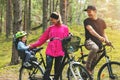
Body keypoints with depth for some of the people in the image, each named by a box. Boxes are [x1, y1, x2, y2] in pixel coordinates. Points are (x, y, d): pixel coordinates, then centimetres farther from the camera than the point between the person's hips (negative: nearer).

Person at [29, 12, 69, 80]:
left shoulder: (65, 28, 6)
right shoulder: (50, 28, 9)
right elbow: (42, 39, 10)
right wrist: (32, 45, 7)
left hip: (59, 52, 0)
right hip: (50, 51, 1)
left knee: (57, 71, 4)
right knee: (48, 70, -7)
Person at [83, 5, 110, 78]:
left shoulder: (101, 21, 10)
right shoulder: (87, 21, -5)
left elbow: (103, 33, 18)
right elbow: (91, 30, -22)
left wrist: (107, 40, -2)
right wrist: (99, 37, -40)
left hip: (98, 43, 5)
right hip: (89, 41, -5)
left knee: (94, 62, 6)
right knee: (95, 48, -39)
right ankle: (87, 67, -27)